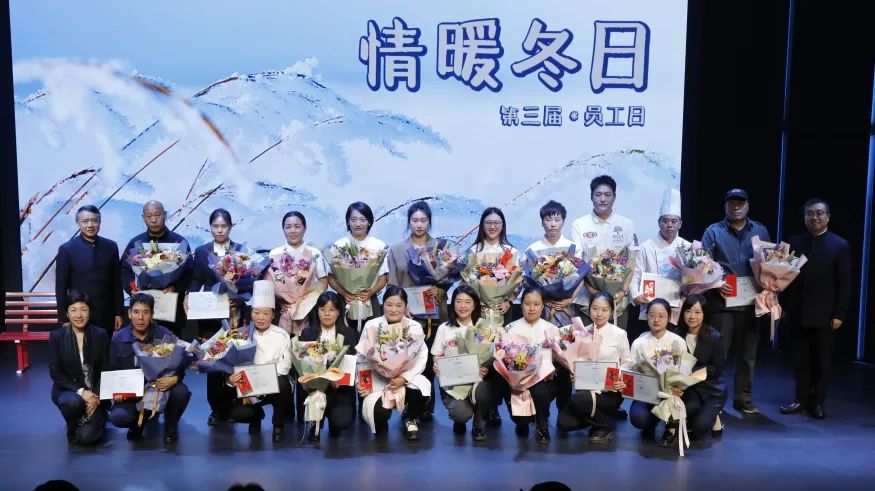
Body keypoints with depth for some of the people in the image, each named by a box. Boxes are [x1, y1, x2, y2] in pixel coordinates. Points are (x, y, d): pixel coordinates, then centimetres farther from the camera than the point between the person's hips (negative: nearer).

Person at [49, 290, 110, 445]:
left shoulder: (100, 335, -4)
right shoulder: (56, 336, -6)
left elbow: (105, 371, -1)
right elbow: (55, 372, -8)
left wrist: (96, 397, -15)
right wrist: (80, 391, -20)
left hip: (94, 392, 0)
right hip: (67, 390, 0)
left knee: (87, 437, -17)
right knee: (73, 402, -36)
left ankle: (97, 415, 18)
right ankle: (73, 426, -1)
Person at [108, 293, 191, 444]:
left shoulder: (165, 335, -8)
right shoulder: (118, 338, -3)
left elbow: (179, 366, -7)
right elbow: (113, 371, 6)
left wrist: (174, 379, -30)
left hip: (161, 387, -1)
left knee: (181, 392, -32)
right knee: (117, 417, -28)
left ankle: (170, 425, 3)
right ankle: (139, 420, 12)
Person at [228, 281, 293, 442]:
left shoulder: (281, 336, -8)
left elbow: (283, 368, -14)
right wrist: (231, 379, -31)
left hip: (274, 386, -1)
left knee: (282, 384, -35)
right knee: (238, 413, -25)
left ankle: (279, 425, -7)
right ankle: (256, 415, 16)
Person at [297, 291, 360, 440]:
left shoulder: (349, 333, 5)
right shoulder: (308, 333, 7)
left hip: (341, 388, -1)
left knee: (343, 421, -23)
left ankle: (334, 423, 17)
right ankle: (316, 425, -1)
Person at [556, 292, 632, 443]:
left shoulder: (619, 334, -6)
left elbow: (627, 363, 4)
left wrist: (621, 381, -14)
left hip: (610, 391, -4)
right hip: (587, 387, 4)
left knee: (578, 400, -32)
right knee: (563, 423, -14)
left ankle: (606, 426, -3)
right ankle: (599, 415, 14)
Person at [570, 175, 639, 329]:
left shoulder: (627, 225, 5)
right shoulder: (579, 225, 1)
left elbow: (631, 262, 5)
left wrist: (623, 291, -7)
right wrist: (594, 291, -12)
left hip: (618, 299, 1)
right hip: (587, 299, -1)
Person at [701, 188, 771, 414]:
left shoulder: (760, 231, 12)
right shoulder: (713, 232, 3)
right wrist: (716, 284, -17)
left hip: (750, 302, 3)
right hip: (722, 301, -3)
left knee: (748, 353, 9)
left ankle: (743, 398, 20)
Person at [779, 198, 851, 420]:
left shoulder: (839, 245, -3)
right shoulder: (795, 242, 4)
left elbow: (844, 284, -4)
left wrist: (839, 314, -9)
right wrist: (785, 307, 3)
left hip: (824, 315, -2)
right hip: (798, 313, 2)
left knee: (821, 362, 7)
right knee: (800, 360, 9)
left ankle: (817, 402, 18)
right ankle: (801, 400, 18)